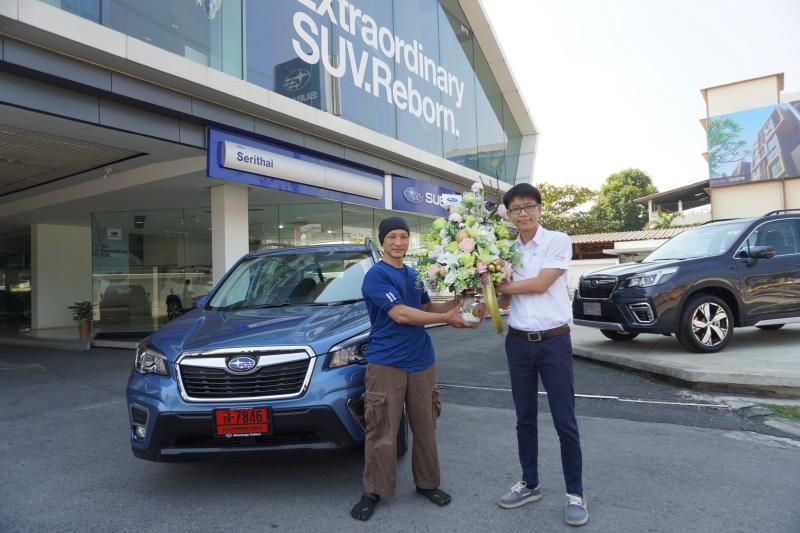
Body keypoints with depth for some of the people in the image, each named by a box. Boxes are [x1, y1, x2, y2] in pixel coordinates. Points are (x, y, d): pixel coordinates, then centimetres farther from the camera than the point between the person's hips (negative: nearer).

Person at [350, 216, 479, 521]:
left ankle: (427, 483, 29)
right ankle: (373, 491, 17)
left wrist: (456, 303, 1)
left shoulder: (413, 275, 13)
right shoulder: (376, 276, -10)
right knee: (382, 432, 0)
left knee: (425, 428, 13)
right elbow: (400, 314, -19)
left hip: (421, 362, 6)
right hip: (386, 364, -6)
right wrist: (447, 318, -17)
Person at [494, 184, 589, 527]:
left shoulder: (558, 241, -6)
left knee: (565, 421, 4)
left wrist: (501, 285, -8)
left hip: (554, 341, -4)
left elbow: (541, 283, -17)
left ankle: (575, 494, 19)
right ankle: (530, 484, 30)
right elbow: (503, 295, 5)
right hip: (518, 342, 4)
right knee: (525, 419, 14)